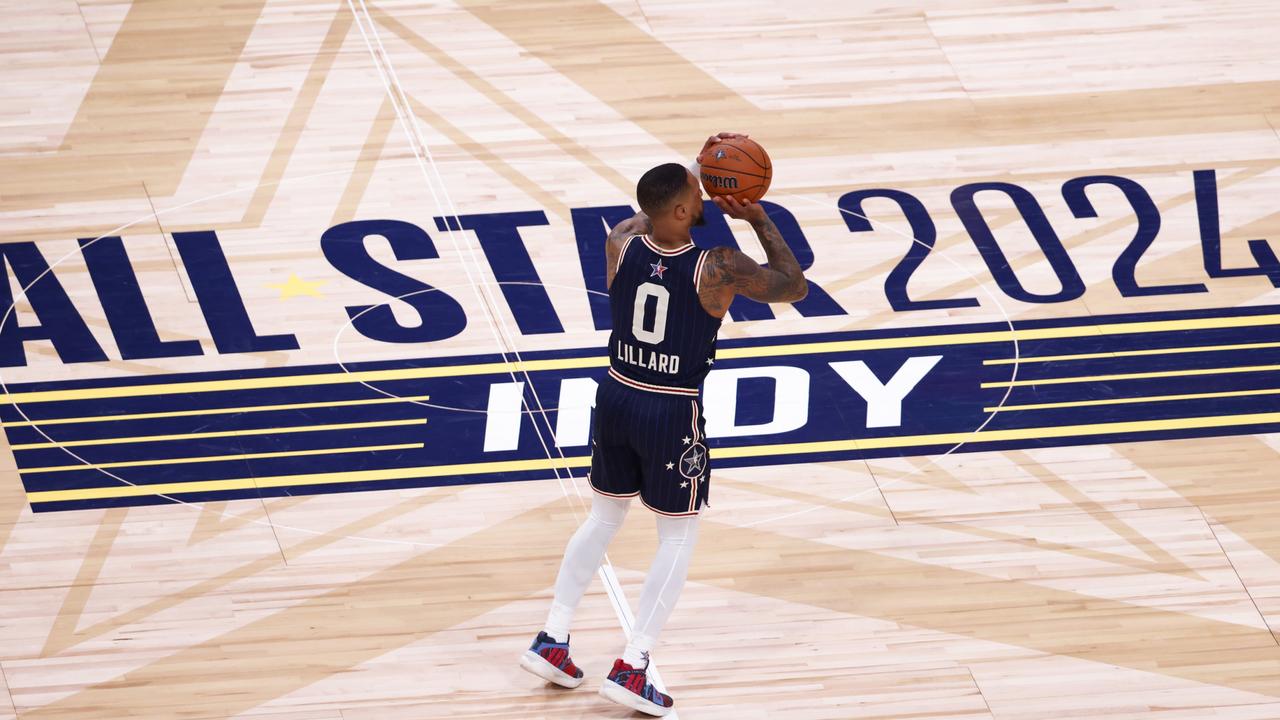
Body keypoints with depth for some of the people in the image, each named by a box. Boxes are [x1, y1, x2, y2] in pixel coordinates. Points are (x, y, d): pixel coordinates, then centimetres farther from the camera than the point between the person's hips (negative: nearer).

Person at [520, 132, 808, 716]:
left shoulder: (620, 243, -9)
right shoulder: (719, 268, -21)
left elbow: (654, 213, 18)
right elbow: (795, 287, -5)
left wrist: (698, 169, 13)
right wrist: (761, 220, -1)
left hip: (616, 399, 5)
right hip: (673, 413, -5)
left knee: (604, 517, 23)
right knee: (679, 537, 10)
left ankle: (552, 641, 23)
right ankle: (631, 668, 3)